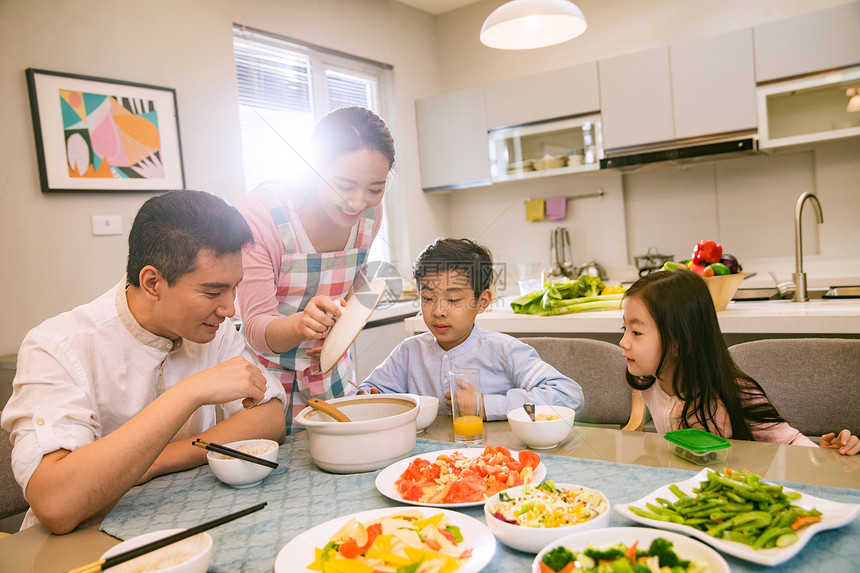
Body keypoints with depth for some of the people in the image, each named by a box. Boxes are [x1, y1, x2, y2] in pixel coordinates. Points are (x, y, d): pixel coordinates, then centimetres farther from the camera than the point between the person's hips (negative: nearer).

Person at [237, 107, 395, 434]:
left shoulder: (370, 213, -9)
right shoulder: (259, 214, -26)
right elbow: (256, 326, -23)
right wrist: (300, 324, -43)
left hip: (330, 371, 5)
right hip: (267, 377, -4)